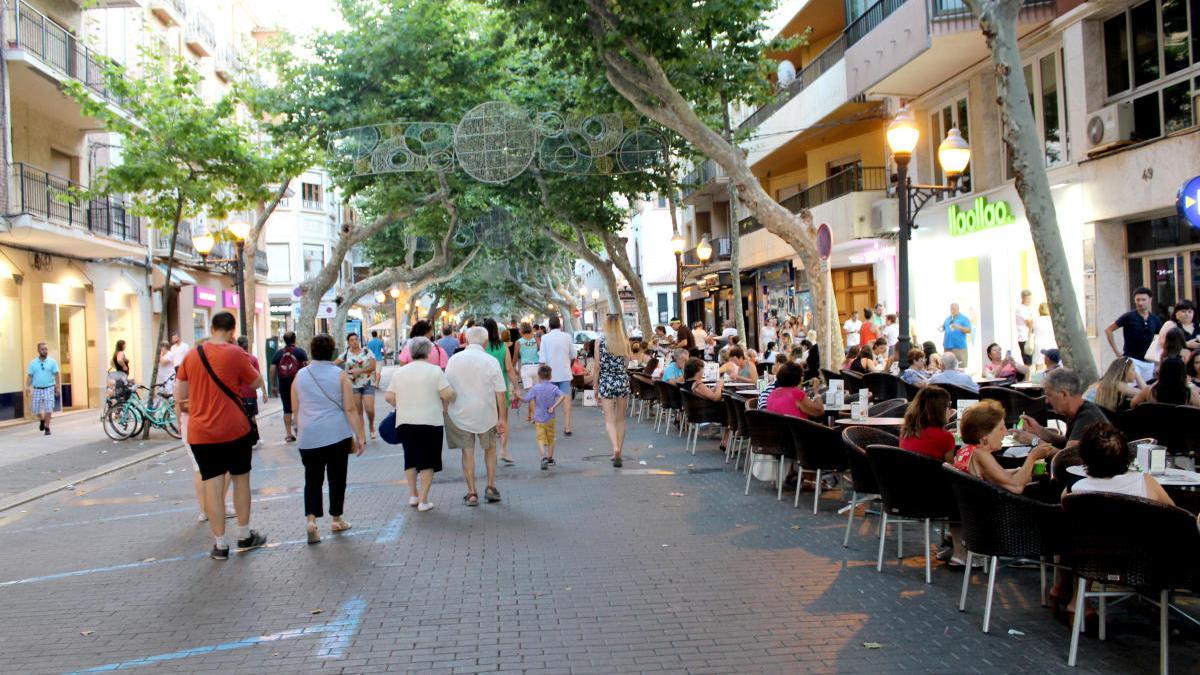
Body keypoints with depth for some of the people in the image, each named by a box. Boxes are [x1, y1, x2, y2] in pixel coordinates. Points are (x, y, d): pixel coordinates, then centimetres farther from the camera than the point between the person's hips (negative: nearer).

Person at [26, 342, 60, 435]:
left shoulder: (52, 362, 1)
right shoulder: (33, 363, 5)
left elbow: (57, 375, 0)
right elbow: (29, 376, 4)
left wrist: (58, 387, -7)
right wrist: (27, 386, -9)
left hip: (49, 389, -2)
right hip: (37, 389, 2)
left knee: (48, 409, -10)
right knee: (36, 410, 4)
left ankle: (47, 427, 2)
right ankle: (42, 420, 36)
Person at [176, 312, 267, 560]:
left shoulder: (191, 354, 2)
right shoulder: (236, 354, -10)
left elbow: (180, 397, 8)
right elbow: (256, 383, 3)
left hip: (200, 432, 2)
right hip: (234, 428, -2)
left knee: (212, 484, 5)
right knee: (241, 478, 14)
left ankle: (220, 545, 8)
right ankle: (244, 536, 22)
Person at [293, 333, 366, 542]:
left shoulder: (300, 376, 3)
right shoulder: (340, 375, -4)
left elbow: (295, 408, 11)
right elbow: (350, 409, -8)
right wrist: (360, 436, -4)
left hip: (309, 437, 2)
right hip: (337, 435, -2)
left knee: (312, 479, 7)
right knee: (337, 478, 10)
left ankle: (311, 518, -9)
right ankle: (337, 519, 19)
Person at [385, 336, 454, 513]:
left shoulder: (399, 372, 4)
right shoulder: (435, 370, -7)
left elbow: (389, 397, 3)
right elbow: (448, 394, -14)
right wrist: (445, 404, 7)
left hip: (405, 422, 4)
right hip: (430, 421, -4)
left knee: (410, 458, 19)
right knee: (427, 462, 4)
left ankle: (413, 494, 23)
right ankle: (423, 500, 3)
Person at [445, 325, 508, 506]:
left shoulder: (454, 359, -1)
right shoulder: (491, 361, -7)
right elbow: (500, 392, -8)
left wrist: (446, 411, 14)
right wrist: (502, 418, -2)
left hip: (459, 414, 1)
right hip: (485, 413, -1)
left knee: (467, 452, 9)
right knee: (490, 448, 19)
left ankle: (472, 494, 10)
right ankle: (490, 488, 15)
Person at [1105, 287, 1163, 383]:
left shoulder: (1155, 319, 7)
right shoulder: (1129, 316, -5)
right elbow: (1108, 330, -2)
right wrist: (1116, 351, -5)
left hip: (1149, 362, 5)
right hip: (1132, 360, -5)